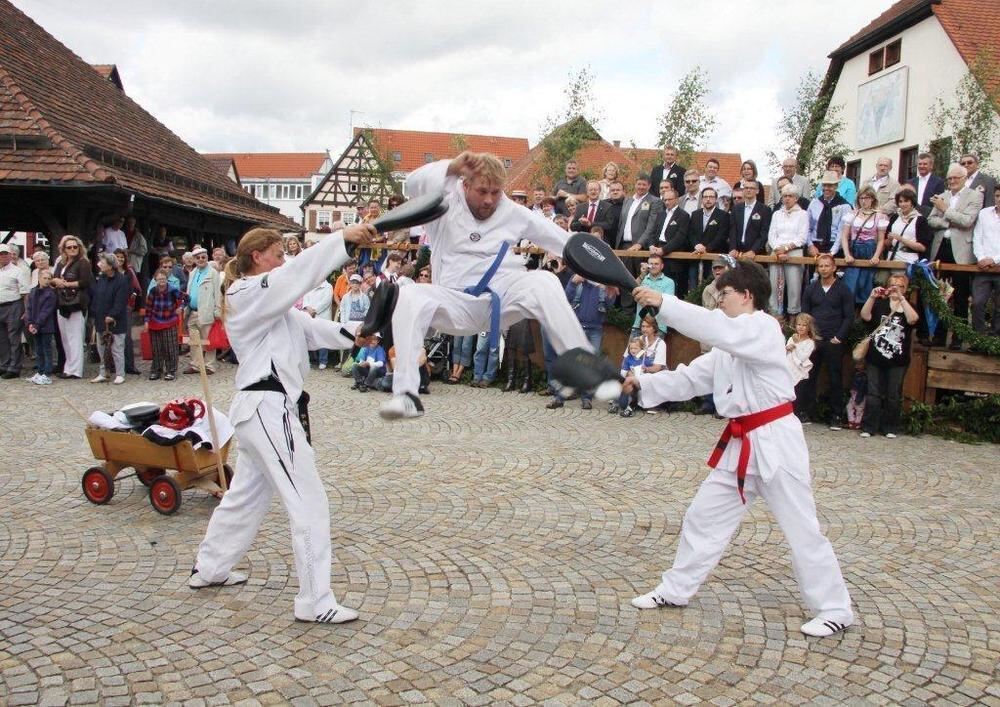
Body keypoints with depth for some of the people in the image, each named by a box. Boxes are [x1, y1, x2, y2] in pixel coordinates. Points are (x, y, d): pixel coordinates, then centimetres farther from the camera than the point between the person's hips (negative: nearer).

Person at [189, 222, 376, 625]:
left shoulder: (262, 299, 19)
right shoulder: (250, 294, -12)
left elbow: (306, 327, 11)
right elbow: (299, 273, -27)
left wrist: (350, 335, -4)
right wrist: (343, 238, -31)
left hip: (262, 407, 11)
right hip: (268, 409, -11)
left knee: (247, 493, 24)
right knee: (309, 503, -8)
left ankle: (209, 569, 41)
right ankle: (314, 602, -1)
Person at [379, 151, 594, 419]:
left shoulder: (514, 213, 7)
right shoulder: (446, 203, 3)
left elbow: (562, 239, 9)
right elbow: (413, 183, -16)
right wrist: (453, 165, -20)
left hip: (503, 299, 1)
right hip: (456, 302, -1)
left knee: (544, 281, -27)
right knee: (407, 296, -29)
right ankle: (406, 395, -31)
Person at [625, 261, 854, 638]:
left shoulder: (764, 328, -13)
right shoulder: (729, 345, 14)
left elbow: (715, 327, -31)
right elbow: (688, 379, 14)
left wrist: (663, 303, -32)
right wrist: (643, 383, 3)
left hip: (775, 441, -9)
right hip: (741, 443, 9)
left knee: (801, 528, 1)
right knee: (704, 516, 13)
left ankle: (835, 609, 18)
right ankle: (675, 589, 26)